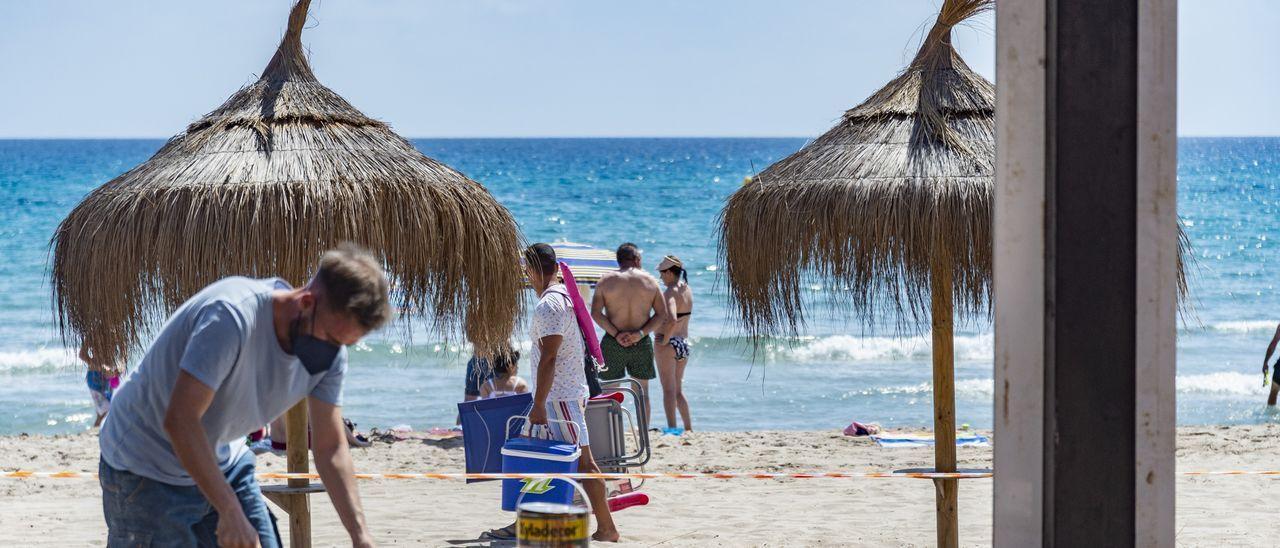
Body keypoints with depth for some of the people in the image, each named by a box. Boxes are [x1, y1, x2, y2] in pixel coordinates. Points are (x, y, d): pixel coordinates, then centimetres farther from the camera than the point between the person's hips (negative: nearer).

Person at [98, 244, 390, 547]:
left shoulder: (329, 349, -9)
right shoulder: (232, 315, -33)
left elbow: (330, 447, -1)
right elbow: (179, 420, -33)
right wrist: (231, 513, -32)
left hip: (223, 462, 7)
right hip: (146, 471, -7)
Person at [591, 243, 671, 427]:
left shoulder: (606, 280, -1)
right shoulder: (649, 280, 3)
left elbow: (595, 313, -8)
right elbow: (662, 313, -1)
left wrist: (615, 334, -11)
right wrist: (640, 333, -8)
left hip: (613, 343, -1)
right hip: (642, 343, 1)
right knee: (642, 391, 11)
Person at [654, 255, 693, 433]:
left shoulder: (671, 292, -17)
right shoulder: (687, 290, 9)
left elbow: (672, 320, -32)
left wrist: (665, 339, -20)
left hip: (669, 344, -8)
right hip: (684, 344, 8)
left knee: (669, 390, -6)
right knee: (678, 390, 17)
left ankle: (672, 427, -10)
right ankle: (689, 428, 18)